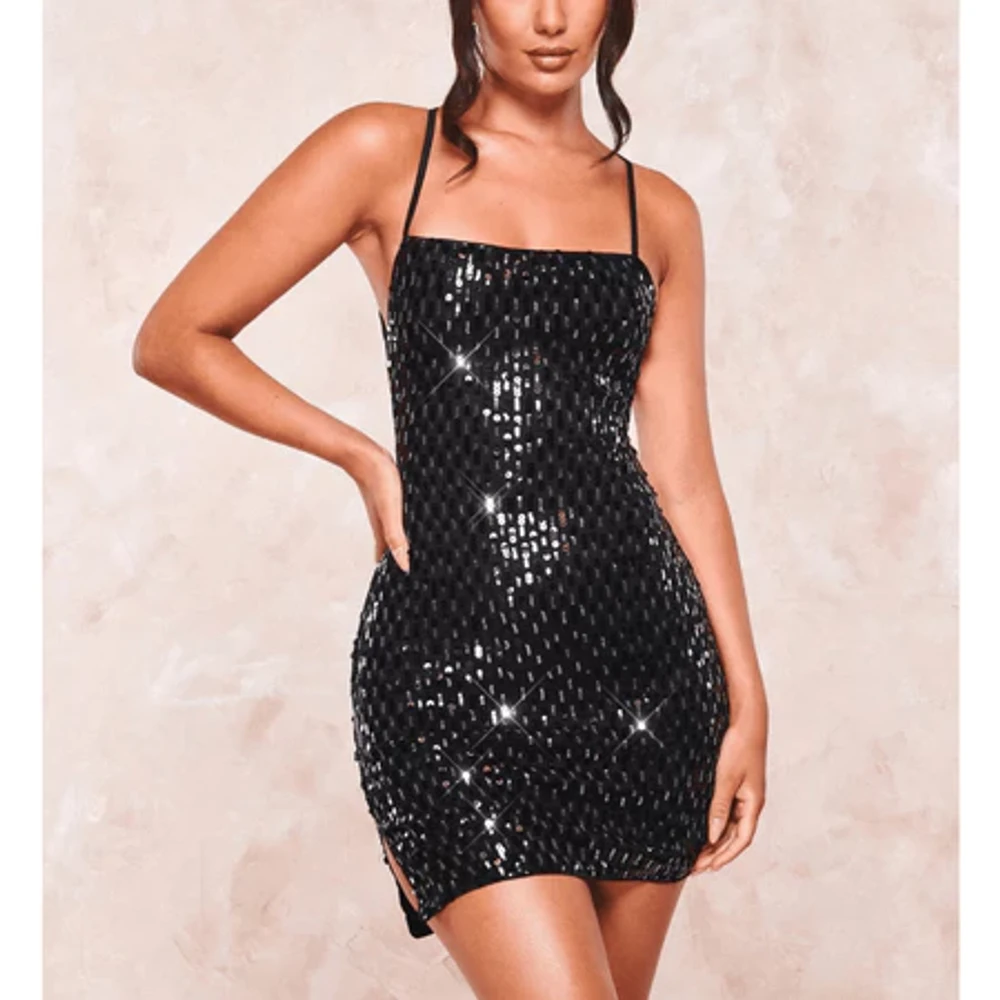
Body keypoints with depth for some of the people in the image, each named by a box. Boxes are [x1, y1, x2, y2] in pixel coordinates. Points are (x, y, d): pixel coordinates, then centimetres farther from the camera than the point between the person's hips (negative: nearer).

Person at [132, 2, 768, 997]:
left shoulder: (657, 210, 12)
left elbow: (683, 472, 10)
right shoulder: (384, 152, 3)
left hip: (642, 652, 4)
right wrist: (361, 456, 1)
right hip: (453, 655, -3)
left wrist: (747, 699, 6)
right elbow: (173, 339, 5)